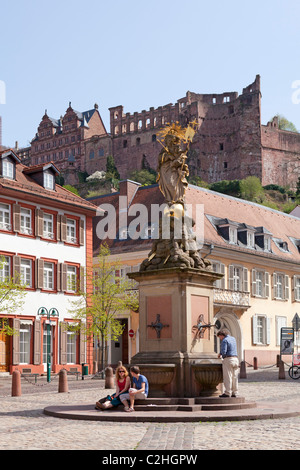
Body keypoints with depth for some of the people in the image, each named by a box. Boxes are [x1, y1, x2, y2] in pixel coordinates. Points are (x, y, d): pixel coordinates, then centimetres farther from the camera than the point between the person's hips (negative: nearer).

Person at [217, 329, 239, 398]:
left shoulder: (224, 340, -8)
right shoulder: (233, 339, 17)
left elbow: (224, 352, -17)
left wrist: (222, 354, 5)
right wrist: (220, 353, 28)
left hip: (228, 359, -7)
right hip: (235, 359, 7)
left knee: (227, 377, -6)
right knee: (234, 377, 7)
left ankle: (227, 393, -7)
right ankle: (234, 393, 8)